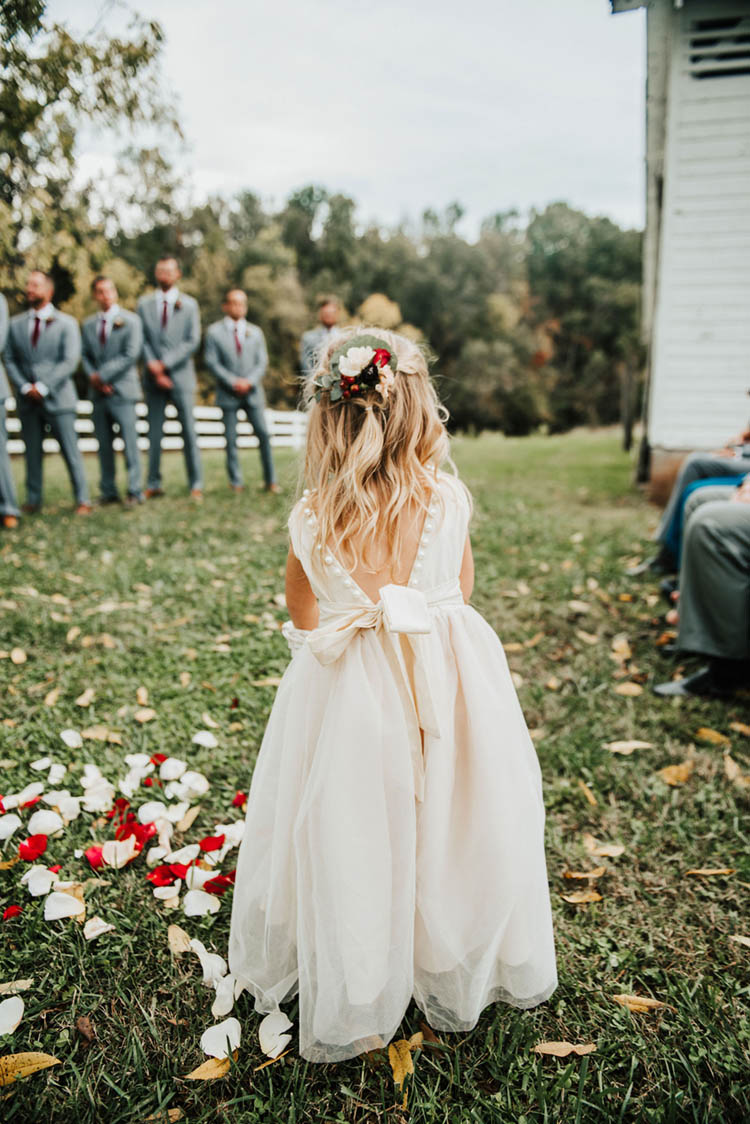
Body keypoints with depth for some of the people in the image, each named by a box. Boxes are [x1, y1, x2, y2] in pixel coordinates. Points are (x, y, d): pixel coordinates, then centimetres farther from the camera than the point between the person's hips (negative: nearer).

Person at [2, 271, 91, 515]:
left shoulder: (66, 323, 1)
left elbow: (70, 361, -8)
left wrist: (43, 387, -13)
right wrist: (25, 387, -6)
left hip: (57, 398, -4)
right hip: (27, 401, 4)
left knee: (71, 451, -3)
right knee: (32, 453, 7)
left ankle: (82, 500, 3)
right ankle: (33, 501, 15)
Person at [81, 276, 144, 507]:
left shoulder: (130, 321, 1)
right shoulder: (88, 325, 14)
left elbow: (131, 355, -9)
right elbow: (85, 356, 14)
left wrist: (103, 375, -11)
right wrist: (93, 378, -6)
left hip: (122, 390, -4)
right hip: (99, 392, 4)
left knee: (130, 442, -6)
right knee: (104, 444, 6)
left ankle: (134, 492, -1)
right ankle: (108, 492, 12)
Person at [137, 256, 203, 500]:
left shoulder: (189, 304, 7)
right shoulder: (144, 304, 10)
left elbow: (192, 341, -2)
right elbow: (142, 340, 6)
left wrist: (165, 363, -10)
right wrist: (153, 367, -10)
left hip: (180, 375, -1)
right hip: (154, 377, 2)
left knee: (189, 431, -1)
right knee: (154, 433, 3)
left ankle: (196, 484, 4)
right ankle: (153, 485, 9)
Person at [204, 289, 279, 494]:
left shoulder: (255, 332, 13)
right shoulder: (214, 331, 4)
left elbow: (262, 361, 7)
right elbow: (212, 362, -2)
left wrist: (249, 381, -9)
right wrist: (232, 382, -12)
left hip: (252, 391, 2)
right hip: (228, 394, -2)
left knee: (264, 434, -4)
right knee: (231, 439, -1)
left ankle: (270, 481, 5)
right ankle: (235, 482, 7)